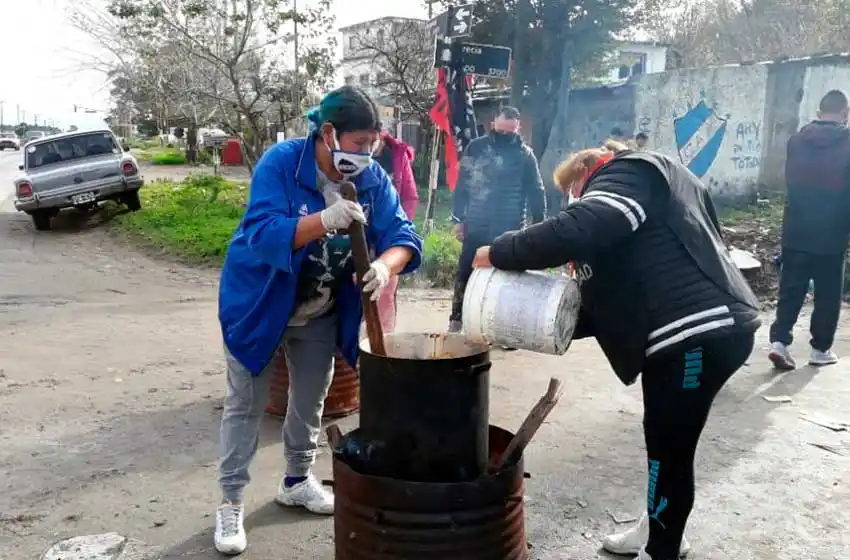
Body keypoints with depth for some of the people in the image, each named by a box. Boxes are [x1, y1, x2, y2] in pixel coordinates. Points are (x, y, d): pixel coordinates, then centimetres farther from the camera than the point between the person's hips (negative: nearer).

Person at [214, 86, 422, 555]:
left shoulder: (373, 178, -12)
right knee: (245, 404, 4)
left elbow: (402, 235, -17)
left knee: (311, 400, 18)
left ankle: (297, 481, 40)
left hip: (321, 313, 5)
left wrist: (384, 265, -40)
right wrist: (324, 220, -50)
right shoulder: (280, 163, -24)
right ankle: (230, 502, 18)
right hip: (260, 304, -4)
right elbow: (263, 234, -35)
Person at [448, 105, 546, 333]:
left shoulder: (524, 154, -1)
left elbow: (535, 192, 1)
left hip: (508, 228, -1)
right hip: (475, 225, 2)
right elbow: (462, 185, 5)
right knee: (464, 273, 6)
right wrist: (458, 219, 2)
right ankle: (456, 320, 19)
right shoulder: (475, 147, 3)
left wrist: (538, 224, -3)